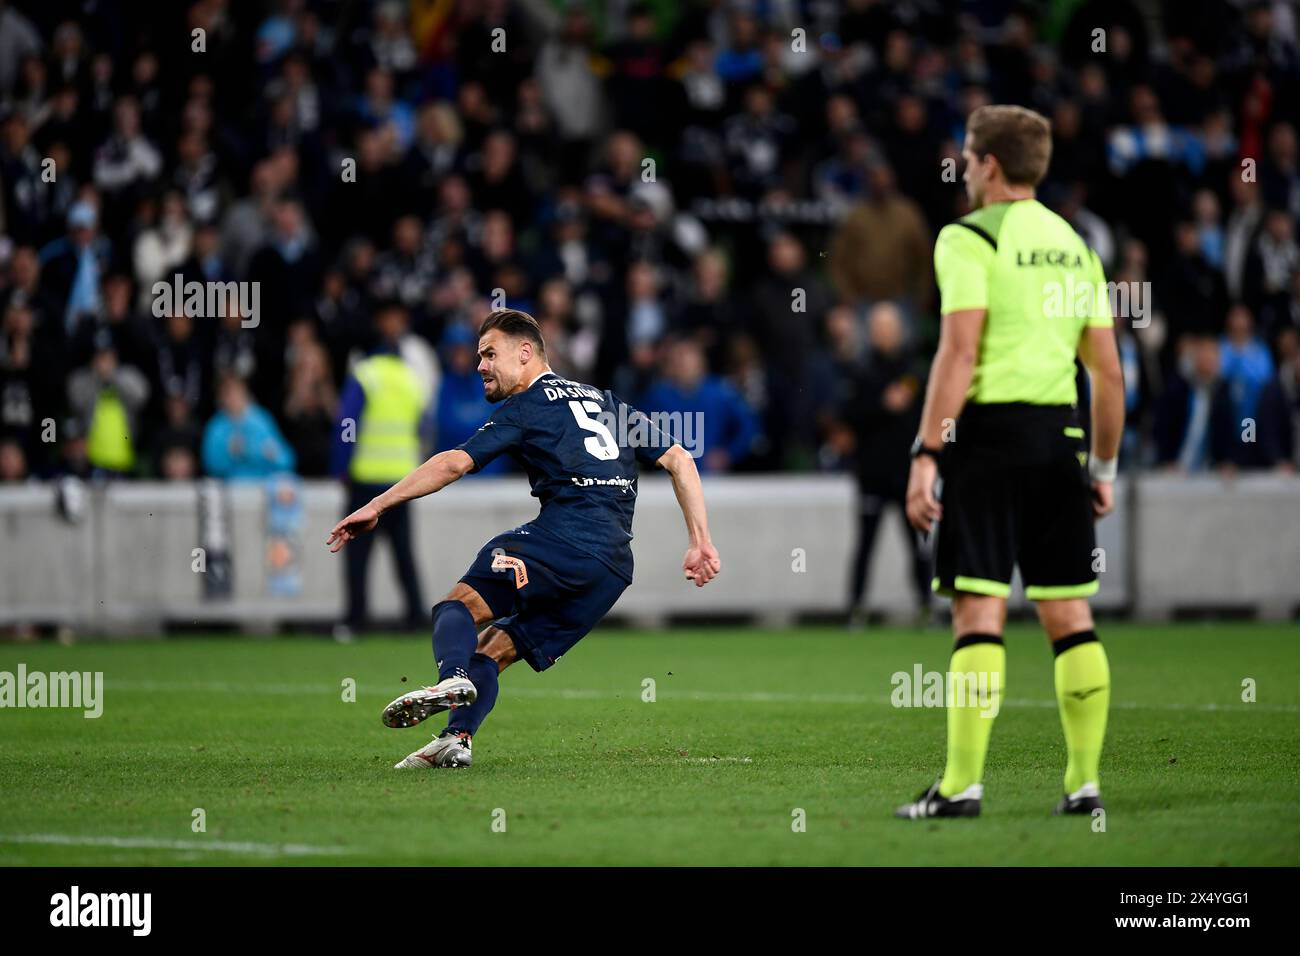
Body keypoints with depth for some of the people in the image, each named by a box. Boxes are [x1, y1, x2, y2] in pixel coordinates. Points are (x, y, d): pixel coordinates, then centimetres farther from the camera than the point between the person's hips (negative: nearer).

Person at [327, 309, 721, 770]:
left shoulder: (525, 408, 8)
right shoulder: (607, 403, 29)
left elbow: (454, 463, -3)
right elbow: (679, 460, 24)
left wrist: (377, 506, -2)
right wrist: (700, 542, 20)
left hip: (564, 535, -7)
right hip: (615, 567, 7)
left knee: (459, 604, -7)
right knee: (494, 648, 11)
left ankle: (452, 677, -39)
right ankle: (456, 738, -11)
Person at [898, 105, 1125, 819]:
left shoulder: (968, 239, -5)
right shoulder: (1074, 245, 15)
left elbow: (958, 354, -14)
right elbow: (1108, 371, 14)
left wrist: (926, 453, -14)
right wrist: (1104, 466, 21)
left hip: (991, 434, -6)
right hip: (1060, 436, 6)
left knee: (978, 609, -6)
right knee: (1069, 614, 8)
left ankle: (962, 783, -8)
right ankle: (1085, 781, 8)